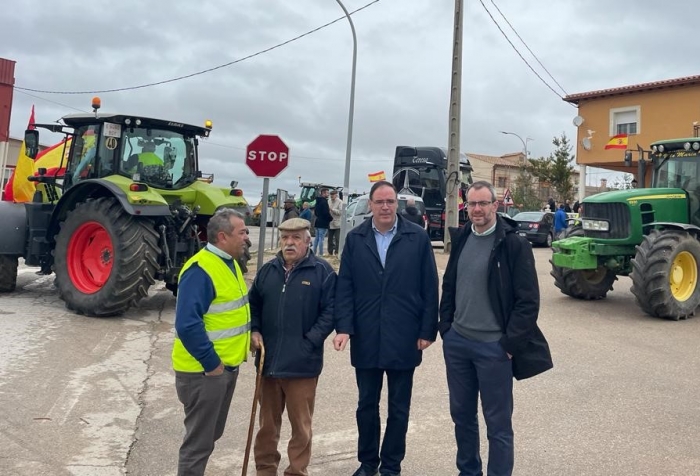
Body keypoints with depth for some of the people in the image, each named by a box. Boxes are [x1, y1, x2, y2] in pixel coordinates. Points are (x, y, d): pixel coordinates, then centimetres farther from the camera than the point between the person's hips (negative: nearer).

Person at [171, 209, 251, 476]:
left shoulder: (229, 263, 8)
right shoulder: (200, 270, -22)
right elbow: (187, 325, -28)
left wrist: (251, 332, 8)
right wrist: (211, 364, -22)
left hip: (228, 366, 9)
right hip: (204, 370, -9)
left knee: (211, 434, 22)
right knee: (199, 440, 4)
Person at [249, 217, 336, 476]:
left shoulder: (322, 271, -6)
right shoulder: (267, 270, 8)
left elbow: (330, 311, -8)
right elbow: (253, 304, 17)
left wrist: (310, 341, -13)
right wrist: (254, 331, 2)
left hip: (302, 363, -4)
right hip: (268, 360, 4)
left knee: (300, 424, 9)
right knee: (267, 421, 18)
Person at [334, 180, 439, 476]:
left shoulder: (418, 237, -3)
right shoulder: (355, 238, 2)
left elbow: (429, 288, -2)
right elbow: (345, 286, -1)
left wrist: (428, 330, -5)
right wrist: (343, 327, -10)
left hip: (403, 338, -1)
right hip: (366, 338, 2)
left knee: (399, 408, 12)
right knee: (366, 405, 15)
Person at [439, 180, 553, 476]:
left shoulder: (514, 245, -11)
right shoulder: (461, 239, 6)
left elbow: (528, 301, -12)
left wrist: (509, 344, -14)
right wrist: (445, 327, 8)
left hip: (493, 347, -6)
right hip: (456, 342, 6)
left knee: (498, 423, 5)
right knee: (461, 415, 18)